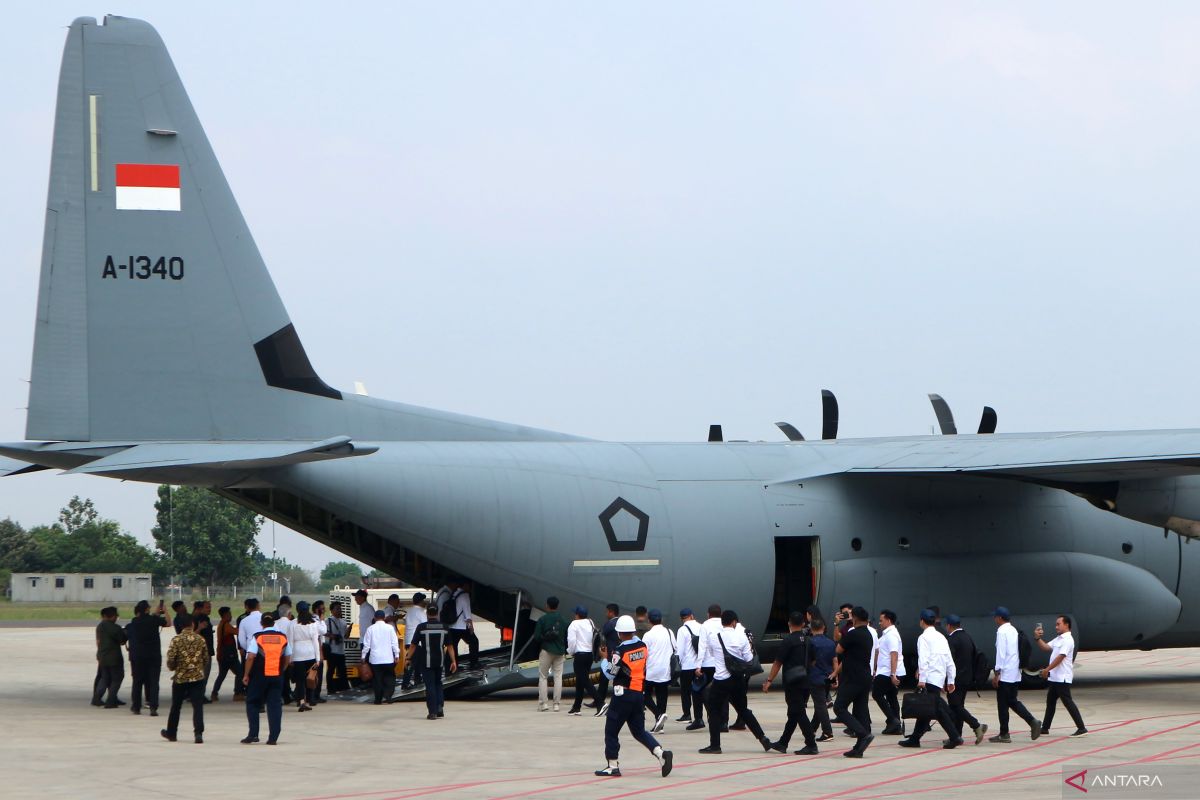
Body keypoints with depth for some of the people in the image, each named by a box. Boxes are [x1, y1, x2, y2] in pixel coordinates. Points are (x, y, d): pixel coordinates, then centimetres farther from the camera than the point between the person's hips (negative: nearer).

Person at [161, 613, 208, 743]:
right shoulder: (200, 639, -1)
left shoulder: (176, 640, -8)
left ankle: (171, 733, 28)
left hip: (180, 677, -1)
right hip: (197, 677, 1)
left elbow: (170, 659, -11)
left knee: (176, 706, 14)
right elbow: (206, 659, 4)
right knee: (198, 706, -2)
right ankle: (198, 733, -16)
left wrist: (172, 668, 10)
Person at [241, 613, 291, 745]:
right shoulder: (283, 638, 5)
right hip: (277, 675, 3)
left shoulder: (257, 637, -7)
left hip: (259, 676, -3)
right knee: (275, 705, 5)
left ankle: (253, 734, 2)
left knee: (253, 703, 10)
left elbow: (251, 657, -13)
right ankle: (273, 737, 1)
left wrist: (246, 675, -5)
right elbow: (288, 659, 8)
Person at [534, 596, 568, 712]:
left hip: (546, 651, -3)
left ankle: (542, 703, -2)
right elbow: (567, 638, 5)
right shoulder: (563, 620, 2)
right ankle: (556, 703, 3)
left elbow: (536, 637, -9)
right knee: (558, 677, 6)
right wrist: (565, 652, 16)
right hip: (560, 652, 3)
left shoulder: (543, 619, -8)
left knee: (543, 677, 5)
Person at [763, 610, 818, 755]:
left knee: (798, 713, -5)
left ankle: (811, 745, -10)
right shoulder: (808, 641, 7)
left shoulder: (789, 640, -11)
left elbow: (778, 662, -12)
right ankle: (782, 743, 23)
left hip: (792, 683, -7)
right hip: (806, 682, 7)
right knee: (794, 713, 14)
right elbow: (812, 661, 12)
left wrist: (769, 680, -7)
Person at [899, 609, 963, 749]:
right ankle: (914, 738, 14)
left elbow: (923, 659, -16)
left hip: (930, 679, -8)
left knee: (937, 709, -8)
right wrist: (950, 680, 19)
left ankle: (954, 737, -14)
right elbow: (950, 661, 16)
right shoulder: (941, 637, 16)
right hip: (940, 678, 8)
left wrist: (921, 679, -17)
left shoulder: (924, 637, -6)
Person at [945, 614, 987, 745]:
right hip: (967, 678, 9)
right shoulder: (969, 638, 12)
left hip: (956, 679, -9)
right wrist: (972, 677, 19)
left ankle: (977, 726, -18)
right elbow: (974, 658, 15)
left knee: (955, 706, -7)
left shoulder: (951, 639, -14)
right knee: (958, 706, 11)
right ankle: (956, 736, 11)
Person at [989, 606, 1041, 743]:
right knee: (1013, 701, 14)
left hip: (1005, 675, -8)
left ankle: (1004, 734, 3)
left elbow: (1001, 654, -18)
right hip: (1015, 674, 8)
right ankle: (1033, 723, 1)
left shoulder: (1002, 631, -13)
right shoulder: (1013, 630, 13)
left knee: (1003, 704, 0)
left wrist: (996, 674, -15)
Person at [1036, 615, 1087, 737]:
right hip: (1054, 677, 10)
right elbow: (1046, 647, 19)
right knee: (1050, 703, 13)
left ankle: (1081, 728, -9)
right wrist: (1038, 638, 4)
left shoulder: (1067, 640, -15)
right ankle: (1045, 728, 20)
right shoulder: (1058, 639, 16)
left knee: (1067, 702, -10)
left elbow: (1060, 657, -21)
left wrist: (1047, 669, -20)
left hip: (1062, 678, -10)